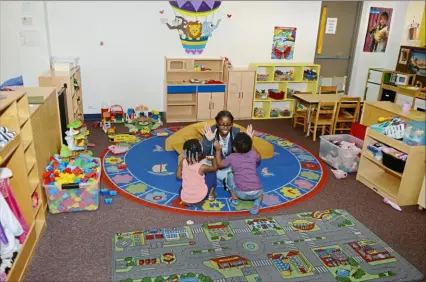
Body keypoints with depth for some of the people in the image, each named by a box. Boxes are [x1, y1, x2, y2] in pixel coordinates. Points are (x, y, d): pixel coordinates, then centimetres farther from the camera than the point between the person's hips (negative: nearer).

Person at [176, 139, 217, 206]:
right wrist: (213, 158, 16)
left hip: (184, 199, 4)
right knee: (212, 174, 12)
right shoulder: (202, 167, -21)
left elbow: (178, 175, 4)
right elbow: (215, 168, 0)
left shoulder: (183, 162, -12)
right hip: (198, 200, -3)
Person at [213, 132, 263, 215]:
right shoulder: (253, 154, 8)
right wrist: (249, 144, 39)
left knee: (230, 175, 23)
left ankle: (235, 198, 18)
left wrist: (218, 150, 27)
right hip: (256, 192, 2)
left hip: (241, 193, -1)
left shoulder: (232, 157, 3)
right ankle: (257, 202, 7)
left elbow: (219, 164, 20)